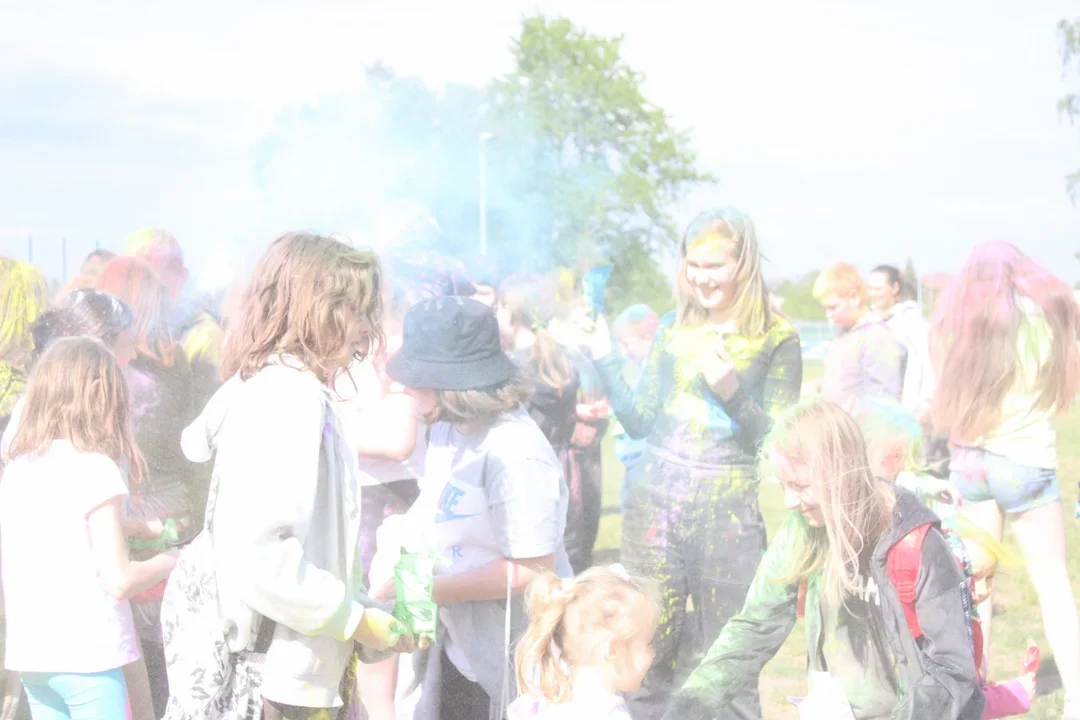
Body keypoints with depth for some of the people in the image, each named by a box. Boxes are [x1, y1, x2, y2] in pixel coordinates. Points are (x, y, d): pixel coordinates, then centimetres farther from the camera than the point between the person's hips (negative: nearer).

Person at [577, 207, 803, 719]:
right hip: (654, 499, 3)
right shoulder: (673, 329, 9)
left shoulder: (776, 339, -2)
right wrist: (604, 357, 2)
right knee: (646, 655, 5)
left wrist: (731, 390, -20)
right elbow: (640, 421, 10)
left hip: (727, 512, -3)